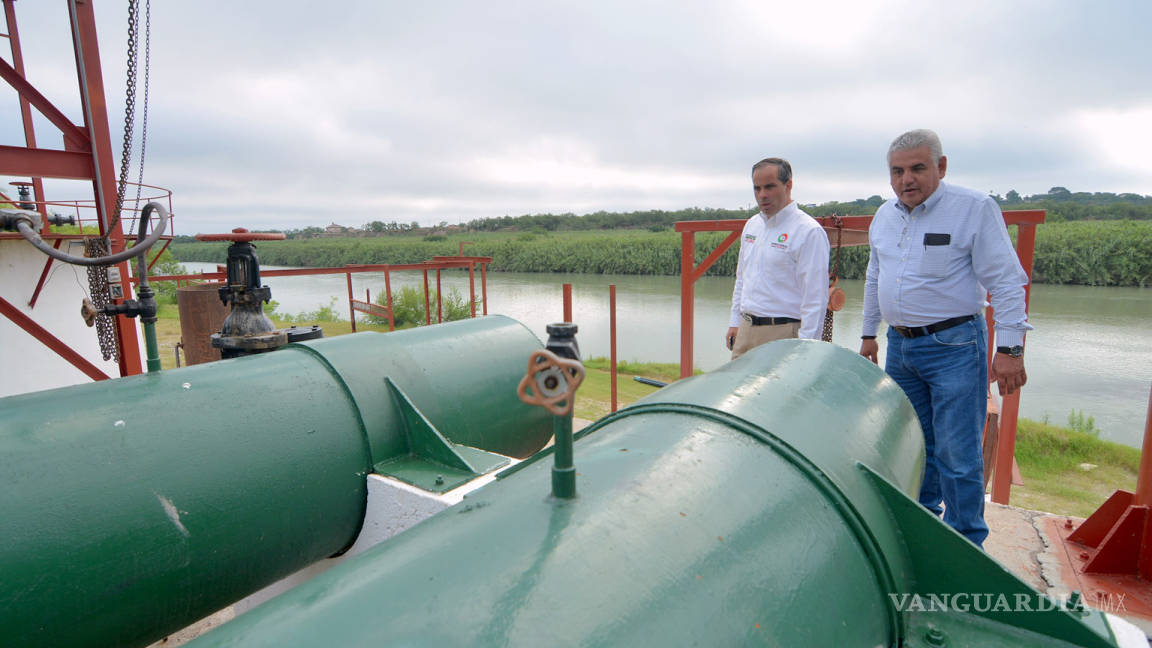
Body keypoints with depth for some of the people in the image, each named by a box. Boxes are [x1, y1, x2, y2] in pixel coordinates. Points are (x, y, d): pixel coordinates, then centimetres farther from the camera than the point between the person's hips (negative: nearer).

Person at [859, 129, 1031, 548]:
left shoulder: (975, 208, -8)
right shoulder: (884, 216, 10)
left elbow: (1005, 282, -9)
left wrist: (1010, 348, -14)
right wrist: (868, 333, 20)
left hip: (954, 345, -5)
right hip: (900, 345, 6)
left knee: (958, 454, -2)